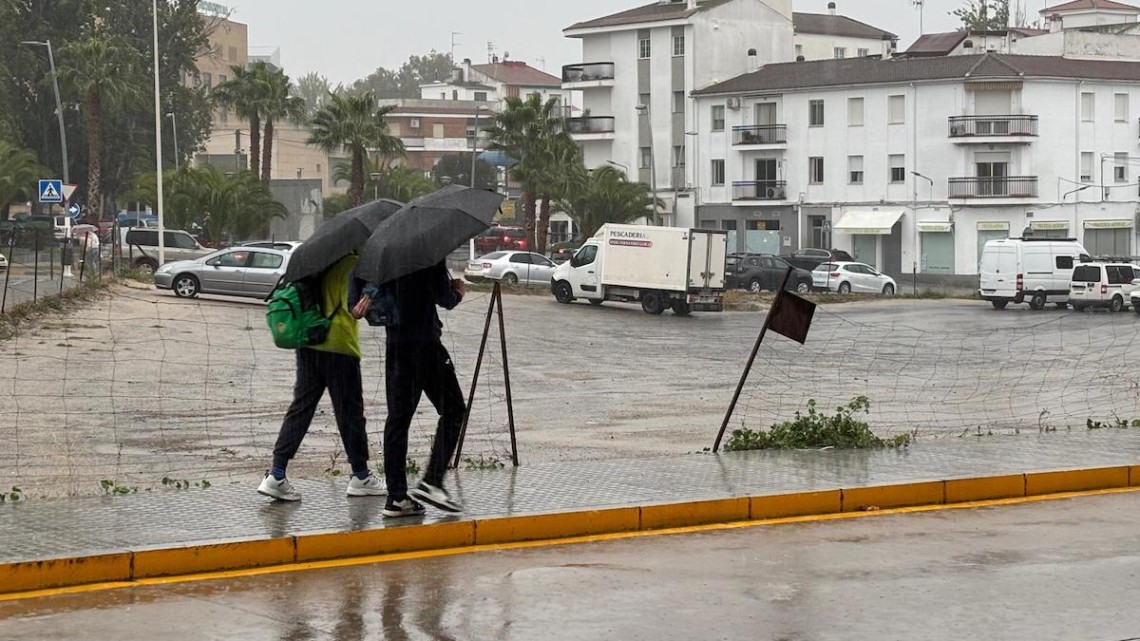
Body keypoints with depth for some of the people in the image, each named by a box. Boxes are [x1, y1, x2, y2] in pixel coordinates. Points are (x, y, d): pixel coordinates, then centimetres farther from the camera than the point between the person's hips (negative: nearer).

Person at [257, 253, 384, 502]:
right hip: (339, 346, -7)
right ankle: (361, 476, 18)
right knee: (349, 411, 6)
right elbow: (351, 304, -20)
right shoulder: (352, 264, -10)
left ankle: (276, 475, -4)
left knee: (301, 407, 6)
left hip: (307, 345, 7)